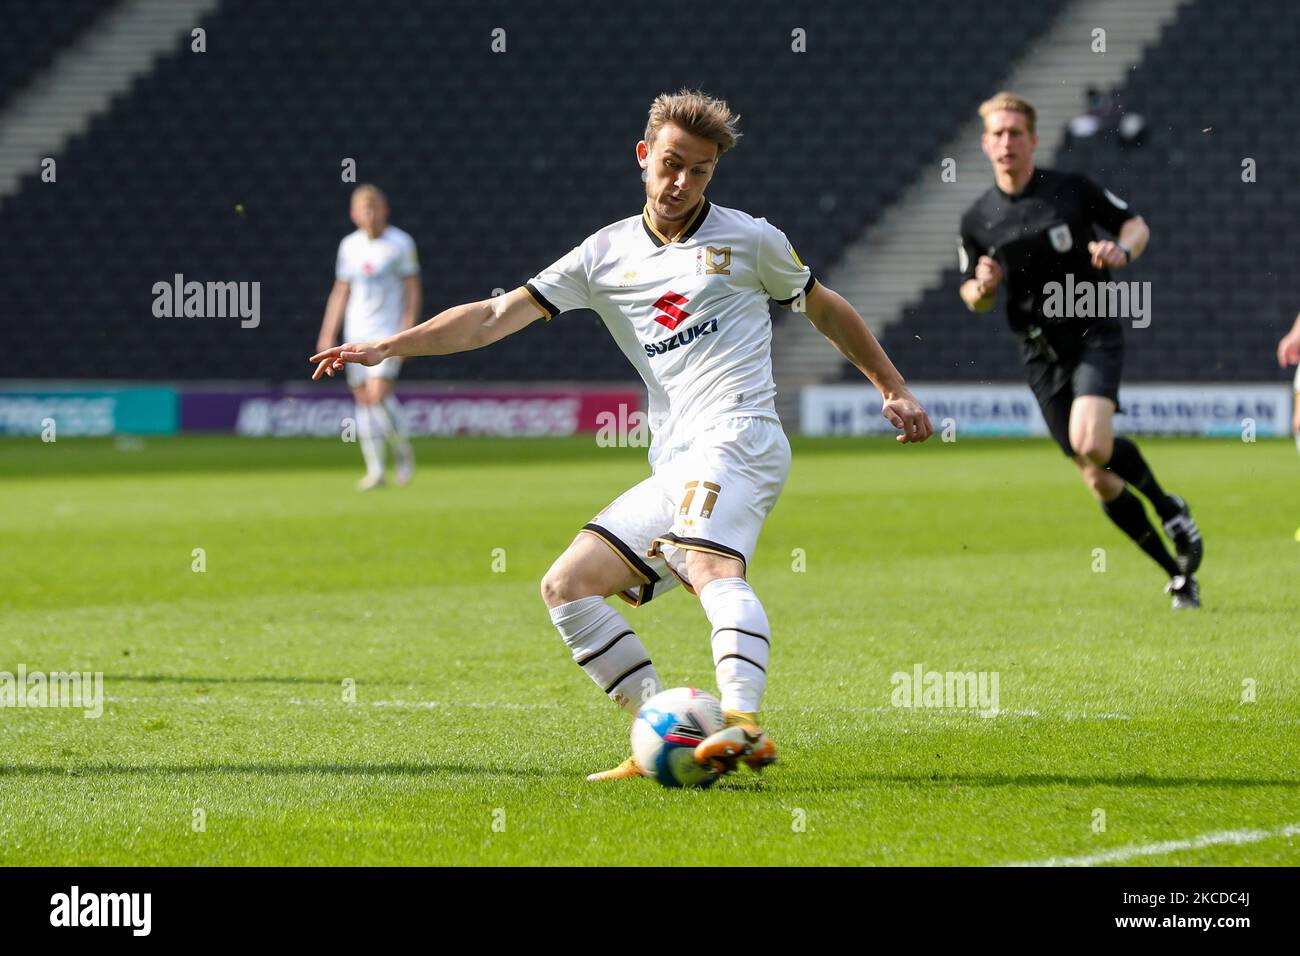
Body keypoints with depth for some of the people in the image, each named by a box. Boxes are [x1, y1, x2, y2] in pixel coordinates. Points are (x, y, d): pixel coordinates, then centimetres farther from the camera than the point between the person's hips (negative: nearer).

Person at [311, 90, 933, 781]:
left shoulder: (747, 239, 9)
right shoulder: (606, 255, 15)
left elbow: (825, 308, 23)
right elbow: (499, 315, 10)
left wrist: (894, 389, 24)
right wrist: (385, 347, 1)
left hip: (736, 436, -6)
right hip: (674, 466, 6)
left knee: (711, 566, -33)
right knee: (566, 587, -1)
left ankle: (743, 725, -54)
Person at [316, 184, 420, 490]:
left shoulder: (401, 243, -4)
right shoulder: (349, 246, 9)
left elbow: (413, 290, -3)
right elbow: (340, 293, 15)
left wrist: (407, 332, -11)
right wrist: (328, 335, 10)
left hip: (388, 334, -5)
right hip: (356, 335, 5)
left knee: (378, 394, -18)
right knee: (363, 399, 2)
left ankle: (403, 451, 4)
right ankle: (375, 470, 6)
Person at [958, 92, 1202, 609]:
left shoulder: (1072, 189, -5)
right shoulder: (977, 220, 2)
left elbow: (1135, 223, 6)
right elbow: (972, 297, 13)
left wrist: (1122, 249, -16)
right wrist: (982, 288, -11)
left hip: (1094, 335, -3)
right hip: (1040, 352, 3)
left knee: (1091, 444, -27)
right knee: (1098, 480, 2)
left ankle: (1167, 505, 1)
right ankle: (1178, 572, 16)